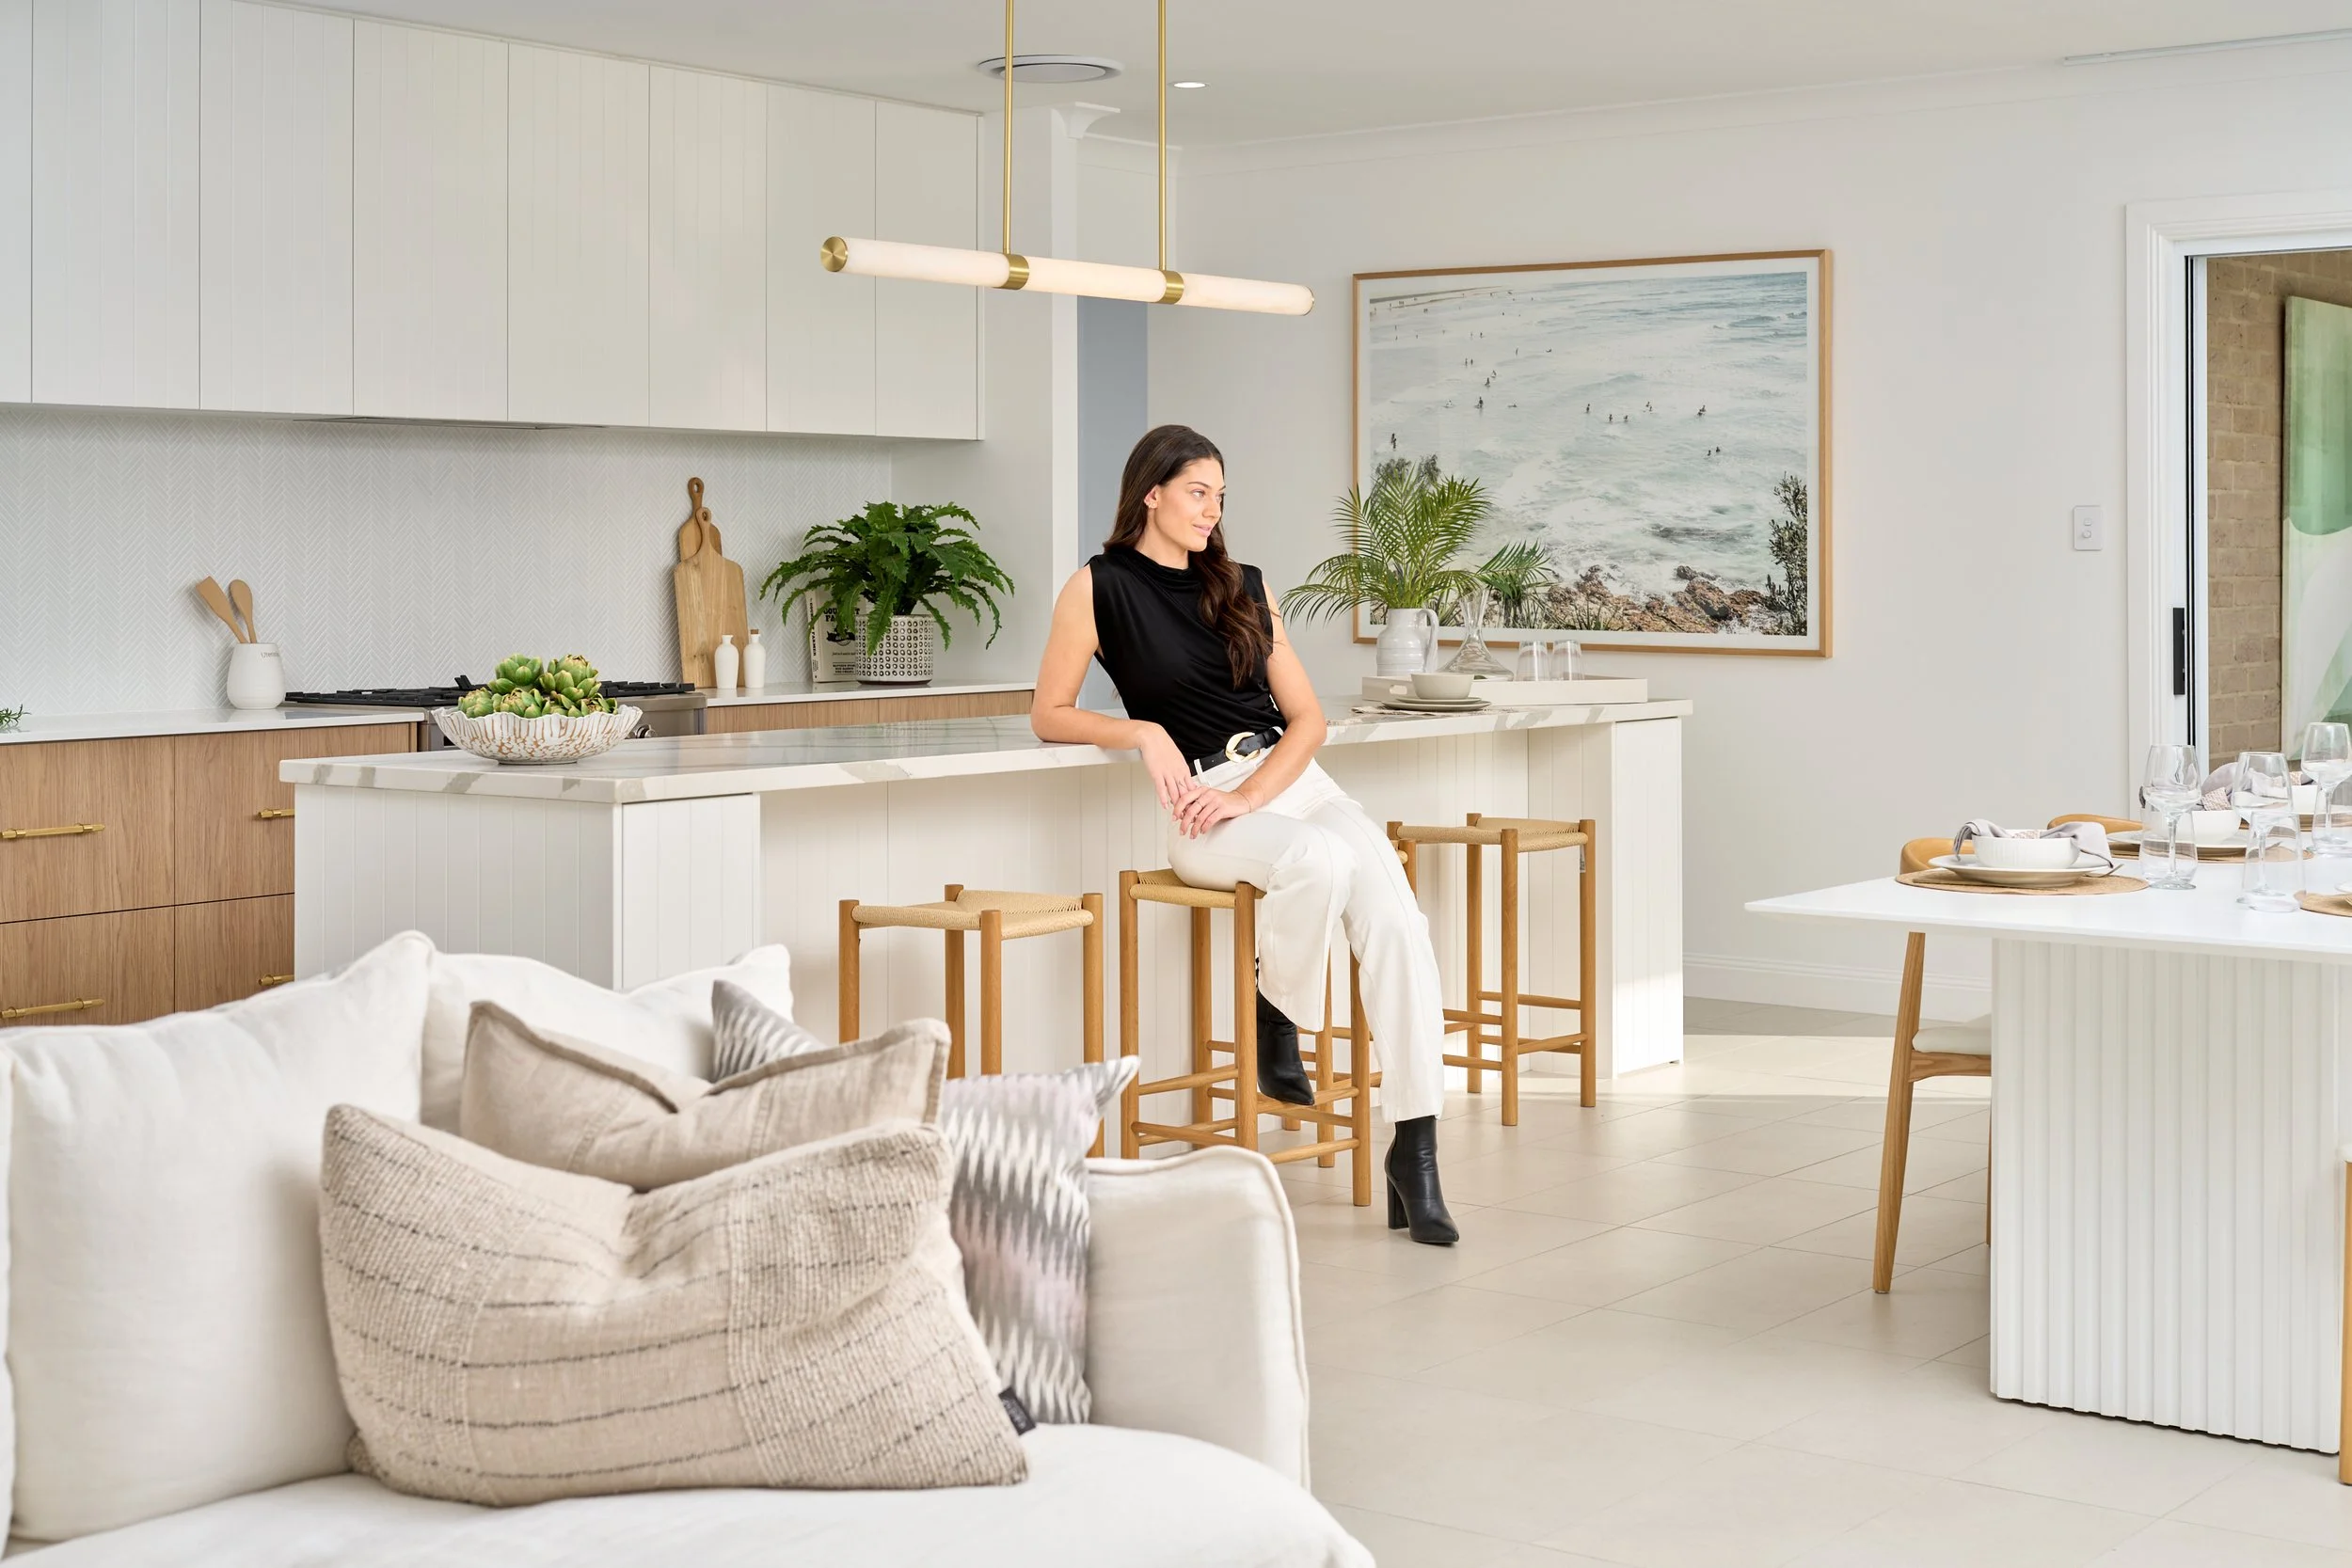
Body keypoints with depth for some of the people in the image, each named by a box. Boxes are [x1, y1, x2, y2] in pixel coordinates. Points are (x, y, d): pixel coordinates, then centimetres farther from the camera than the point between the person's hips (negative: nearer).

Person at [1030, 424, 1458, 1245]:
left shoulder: (1242, 587, 15)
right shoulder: (1101, 588, 4)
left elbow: (1306, 717, 10)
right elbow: (1049, 714, 5)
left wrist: (1251, 794, -8)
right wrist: (1145, 732, -12)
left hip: (1291, 778, 5)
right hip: (1201, 807, -4)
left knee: (1396, 920, -22)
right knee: (1324, 860, -36)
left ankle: (1415, 1147, -21)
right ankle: (1277, 1024, -8)